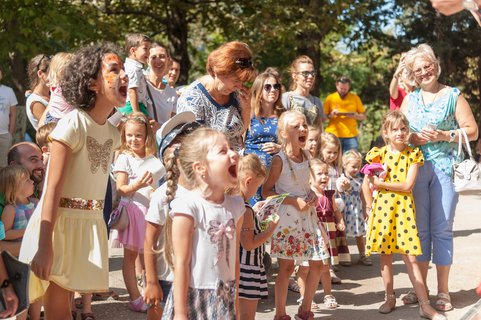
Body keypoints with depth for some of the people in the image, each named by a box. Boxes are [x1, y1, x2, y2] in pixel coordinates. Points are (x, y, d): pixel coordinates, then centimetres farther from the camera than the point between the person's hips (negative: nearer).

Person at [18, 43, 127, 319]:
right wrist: (45, 245, -24)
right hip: (60, 221, -7)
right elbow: (53, 188, -20)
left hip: (91, 224, 7)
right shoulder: (73, 123, -15)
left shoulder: (113, 132, 8)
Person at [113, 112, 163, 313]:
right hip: (133, 209, -4)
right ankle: (135, 298, 8)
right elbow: (120, 190, -11)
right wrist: (137, 185, -27)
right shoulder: (124, 159, -5)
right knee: (130, 254, 4)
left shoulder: (152, 159, 9)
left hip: (151, 210, 4)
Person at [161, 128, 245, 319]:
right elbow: (181, 263, -15)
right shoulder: (187, 206, -16)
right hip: (194, 298, -6)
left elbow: (235, 259, 10)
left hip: (224, 301, 6)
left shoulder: (235, 205, 3)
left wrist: (234, 301, 13)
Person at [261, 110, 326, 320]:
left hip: (308, 216, 6)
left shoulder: (305, 157, 6)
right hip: (287, 218, -6)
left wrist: (313, 196, -1)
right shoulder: (280, 160, -12)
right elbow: (266, 191, -11)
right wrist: (294, 201, -18)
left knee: (317, 264, 6)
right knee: (287, 266, -1)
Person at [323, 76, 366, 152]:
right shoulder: (330, 98, 6)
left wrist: (355, 116, -10)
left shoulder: (355, 98, 9)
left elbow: (363, 116, 11)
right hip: (333, 135, -1)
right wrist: (331, 115, -13)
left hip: (351, 136, 1)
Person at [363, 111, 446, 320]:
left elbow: (407, 185, -11)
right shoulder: (378, 154, 1)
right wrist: (370, 206, 1)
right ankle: (390, 298, 23)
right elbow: (366, 183, 5)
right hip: (382, 207, 1)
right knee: (385, 255, 8)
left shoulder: (413, 155, -2)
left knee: (411, 257, -1)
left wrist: (381, 183, -14)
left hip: (404, 208, -1)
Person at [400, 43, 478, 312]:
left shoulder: (453, 96, 3)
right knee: (420, 228, 5)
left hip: (444, 168, -3)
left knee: (442, 229, -3)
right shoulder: (409, 99, 14)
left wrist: (443, 135, -13)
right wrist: (413, 138, -7)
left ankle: (443, 290, 4)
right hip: (415, 168, 3)